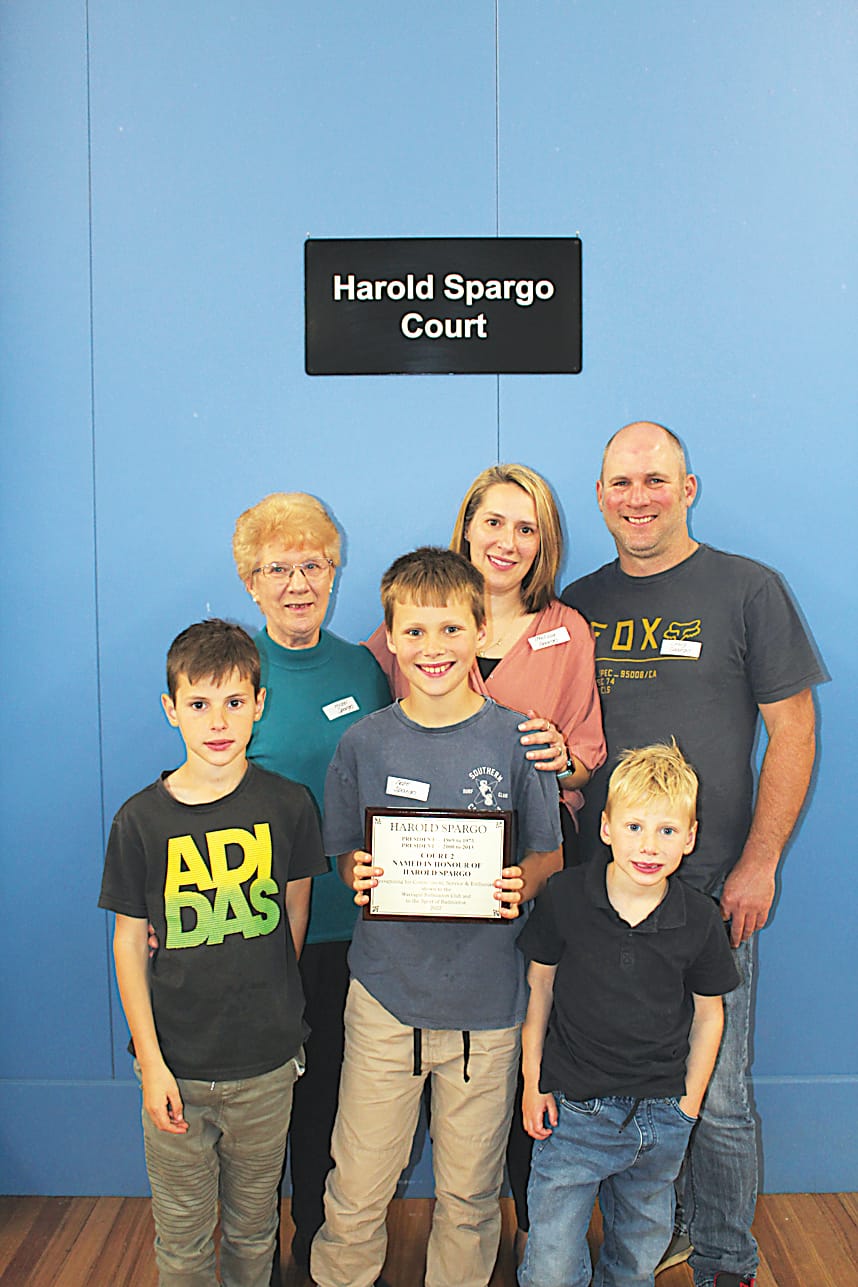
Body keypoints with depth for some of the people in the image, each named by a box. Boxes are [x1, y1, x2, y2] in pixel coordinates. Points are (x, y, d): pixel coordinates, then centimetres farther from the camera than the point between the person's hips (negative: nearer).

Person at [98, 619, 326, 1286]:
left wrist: (264, 1003, 9)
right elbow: (130, 945, -4)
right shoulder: (141, 819, -10)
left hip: (266, 1062, 1)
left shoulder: (287, 804, -8)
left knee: (254, 1225, 19)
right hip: (177, 1064, 0)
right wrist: (152, 1063, -6)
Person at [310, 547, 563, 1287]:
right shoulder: (366, 743, -2)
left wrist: (521, 887, -18)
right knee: (357, 1189, 9)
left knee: (470, 1192, 14)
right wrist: (359, 878, -14)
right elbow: (344, 856, 7)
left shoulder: (516, 740, -5)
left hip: (487, 998, 0)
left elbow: (549, 855, 2)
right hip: (386, 990, 1)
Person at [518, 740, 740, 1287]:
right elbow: (539, 984, -1)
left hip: (661, 1117, 2)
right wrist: (533, 1081, 0)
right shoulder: (566, 896, -13)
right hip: (573, 1108, -1)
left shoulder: (701, 920, -10)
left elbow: (708, 1014, 4)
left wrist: (689, 1103, 4)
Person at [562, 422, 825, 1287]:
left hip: (711, 891, -3)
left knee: (715, 1098, 5)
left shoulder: (748, 589, -2)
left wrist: (758, 865, -9)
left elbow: (792, 734, -4)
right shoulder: (578, 605, 9)